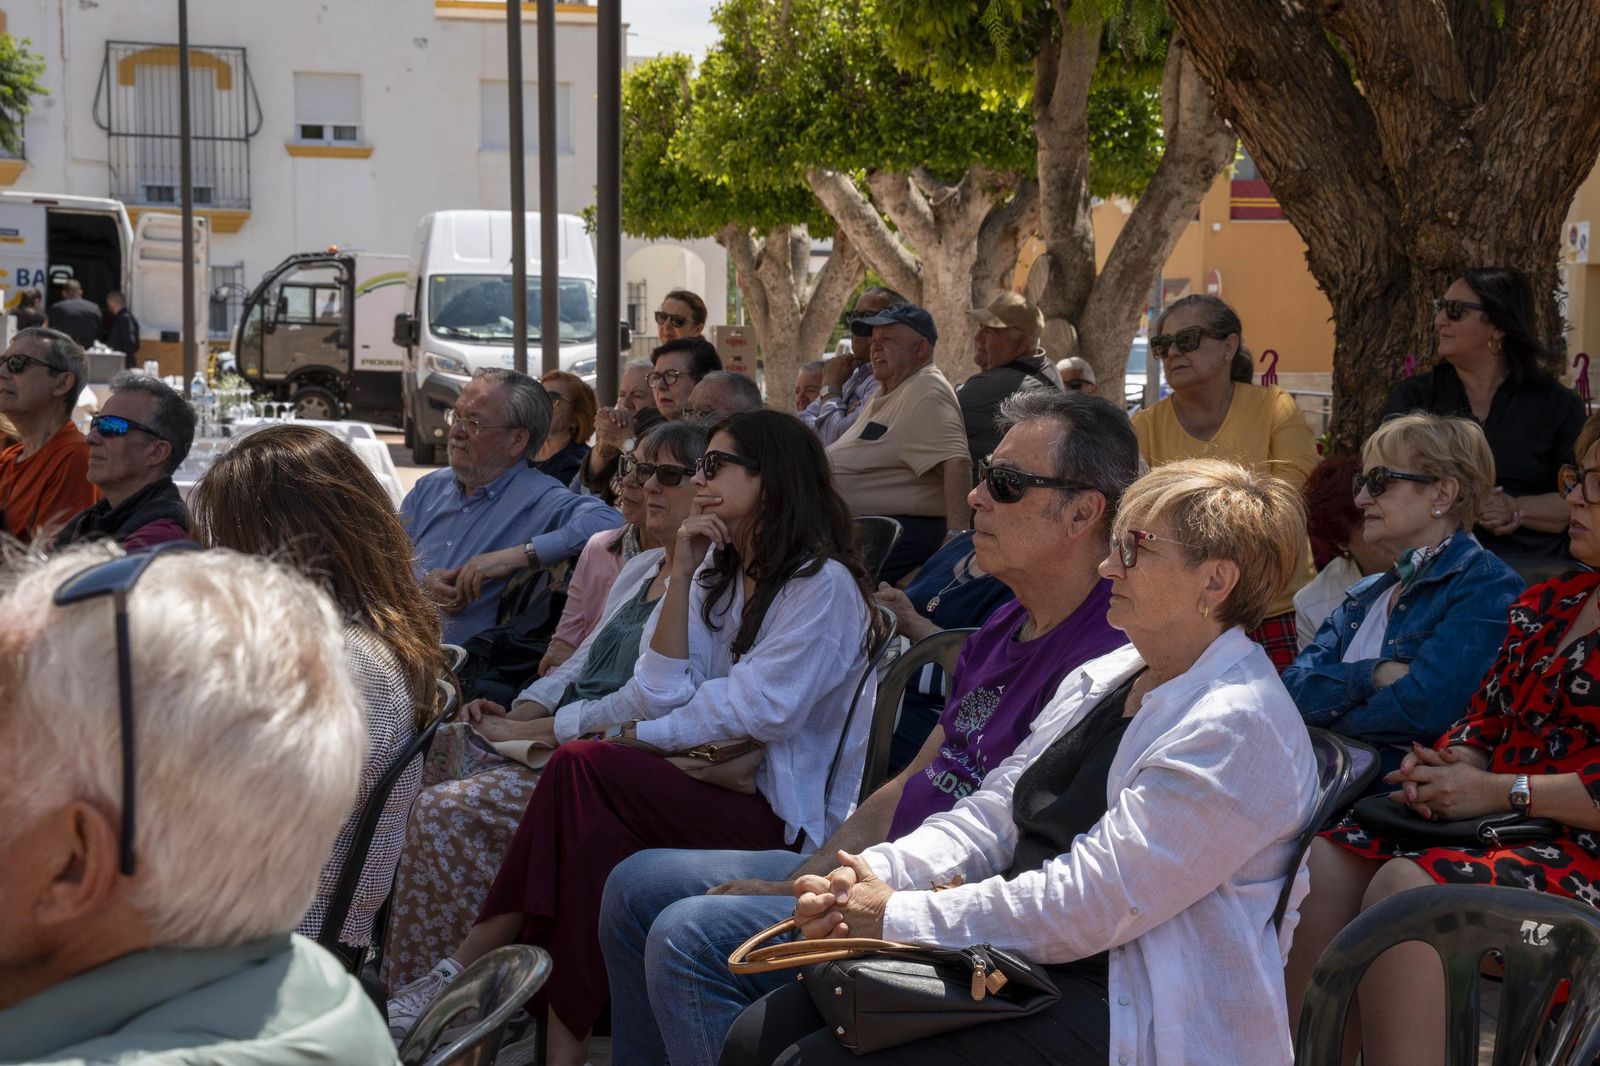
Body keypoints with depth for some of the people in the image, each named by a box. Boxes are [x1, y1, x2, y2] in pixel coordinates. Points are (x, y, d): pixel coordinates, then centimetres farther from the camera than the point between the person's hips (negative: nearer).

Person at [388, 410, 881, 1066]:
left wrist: (624, 737, -11)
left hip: (787, 817, -7)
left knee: (582, 767, -24)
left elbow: (755, 711, -17)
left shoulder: (822, 583, -9)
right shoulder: (717, 578, 17)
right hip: (723, 789, 7)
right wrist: (682, 576, 0)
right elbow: (665, 699, 5)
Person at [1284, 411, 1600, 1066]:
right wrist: (1455, 766, 0)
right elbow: (1485, 719, 23)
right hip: (1500, 824, 8)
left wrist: (1495, 790, -15)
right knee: (1327, 860, -13)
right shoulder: (1545, 604, 20)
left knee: (1405, 887, -31)